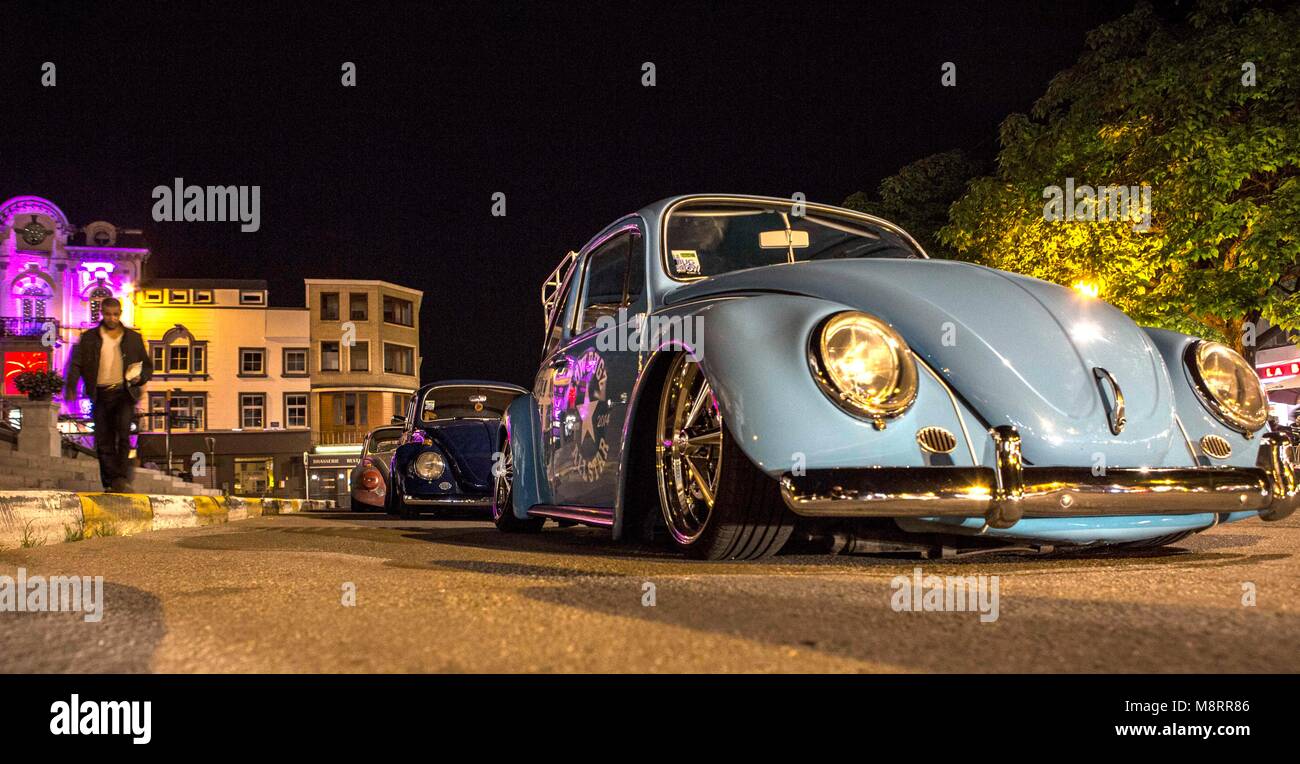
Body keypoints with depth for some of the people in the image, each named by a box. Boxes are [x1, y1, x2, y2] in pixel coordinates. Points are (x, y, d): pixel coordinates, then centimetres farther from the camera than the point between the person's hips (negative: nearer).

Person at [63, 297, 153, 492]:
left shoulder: (134, 338, 11)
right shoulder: (89, 338, 10)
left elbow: (147, 366, 17)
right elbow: (76, 363, 3)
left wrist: (140, 377, -5)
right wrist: (70, 386, -13)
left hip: (124, 393, -1)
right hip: (100, 395, 1)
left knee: (123, 434, -19)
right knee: (103, 442, 0)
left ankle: (122, 479, -20)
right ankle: (110, 484, 6)